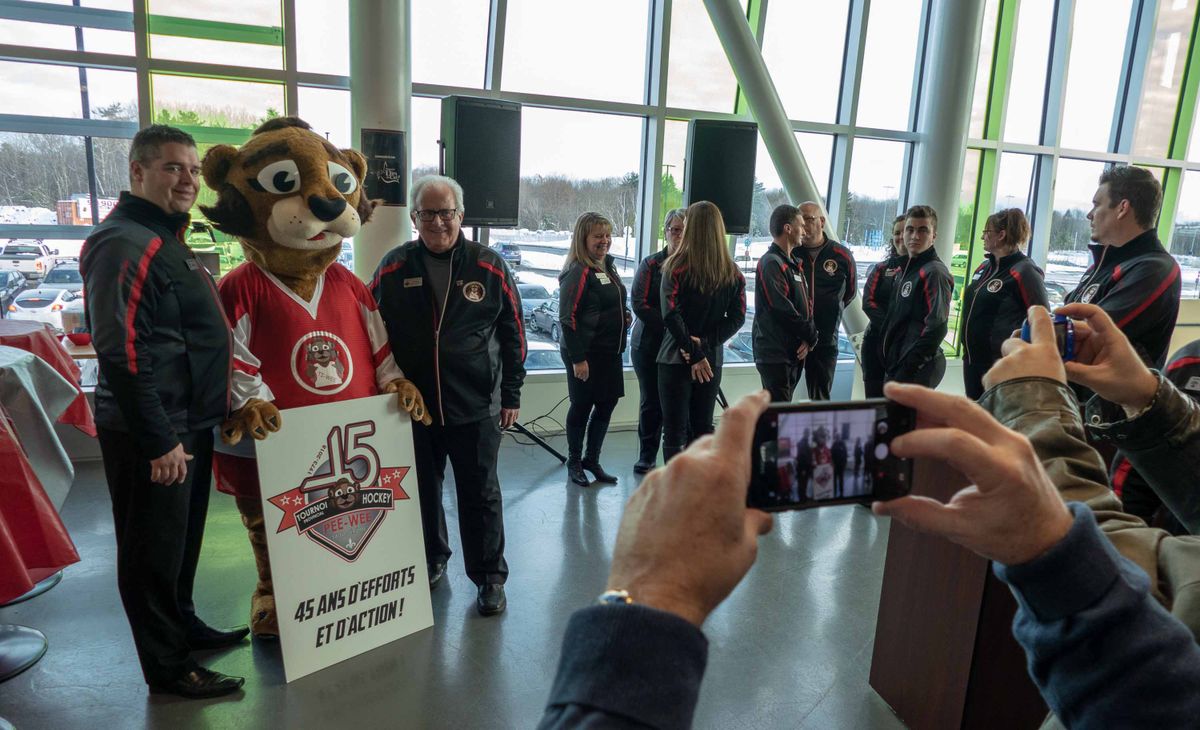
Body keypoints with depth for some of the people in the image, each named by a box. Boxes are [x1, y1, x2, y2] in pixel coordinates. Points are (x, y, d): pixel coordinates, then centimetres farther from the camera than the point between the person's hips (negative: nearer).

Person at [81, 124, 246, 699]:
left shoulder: (166, 238, 14)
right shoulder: (126, 243, -18)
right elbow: (121, 353, -25)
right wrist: (159, 440, -23)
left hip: (187, 423, 10)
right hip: (154, 435, -10)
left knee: (182, 538, 22)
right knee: (154, 549, 4)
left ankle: (183, 625, 39)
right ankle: (167, 666, 19)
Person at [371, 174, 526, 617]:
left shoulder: (490, 267, -3)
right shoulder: (394, 268, 1)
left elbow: (512, 335, 2)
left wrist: (511, 394, 1)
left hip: (476, 406, -2)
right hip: (412, 405, 2)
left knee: (480, 495, 7)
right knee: (422, 491, 16)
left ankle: (490, 576, 21)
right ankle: (431, 560, 38)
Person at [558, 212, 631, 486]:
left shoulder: (608, 266, 12)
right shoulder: (578, 271, -15)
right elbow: (568, 318, -19)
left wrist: (625, 315, 7)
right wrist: (577, 359, -22)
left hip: (610, 352, 8)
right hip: (585, 353, -8)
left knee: (607, 404, 13)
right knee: (582, 406, 4)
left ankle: (592, 459, 29)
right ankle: (574, 462, 22)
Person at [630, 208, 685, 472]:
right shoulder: (651, 264, 3)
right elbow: (639, 303, -5)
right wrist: (669, 325, -16)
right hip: (650, 344, 0)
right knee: (651, 402, 9)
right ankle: (647, 456, 22)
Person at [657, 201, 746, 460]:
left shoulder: (677, 267, -8)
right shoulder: (733, 273, 4)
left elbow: (671, 315, -18)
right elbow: (737, 318, -3)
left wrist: (694, 353, -14)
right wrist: (704, 344, -9)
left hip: (676, 359, -4)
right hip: (712, 360, 4)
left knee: (675, 432, 3)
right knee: (703, 428, 16)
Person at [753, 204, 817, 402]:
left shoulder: (793, 264, 18)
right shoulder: (771, 263, -13)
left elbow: (806, 304, 15)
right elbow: (783, 309, -20)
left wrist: (809, 338, -2)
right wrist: (811, 335, -8)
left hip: (795, 354, 9)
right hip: (775, 354, -9)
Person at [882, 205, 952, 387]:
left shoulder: (934, 273, -13)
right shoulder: (907, 269, 15)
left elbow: (936, 328, -20)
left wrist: (906, 369, -20)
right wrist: (893, 367, 13)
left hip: (915, 371, -9)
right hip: (896, 366, 9)